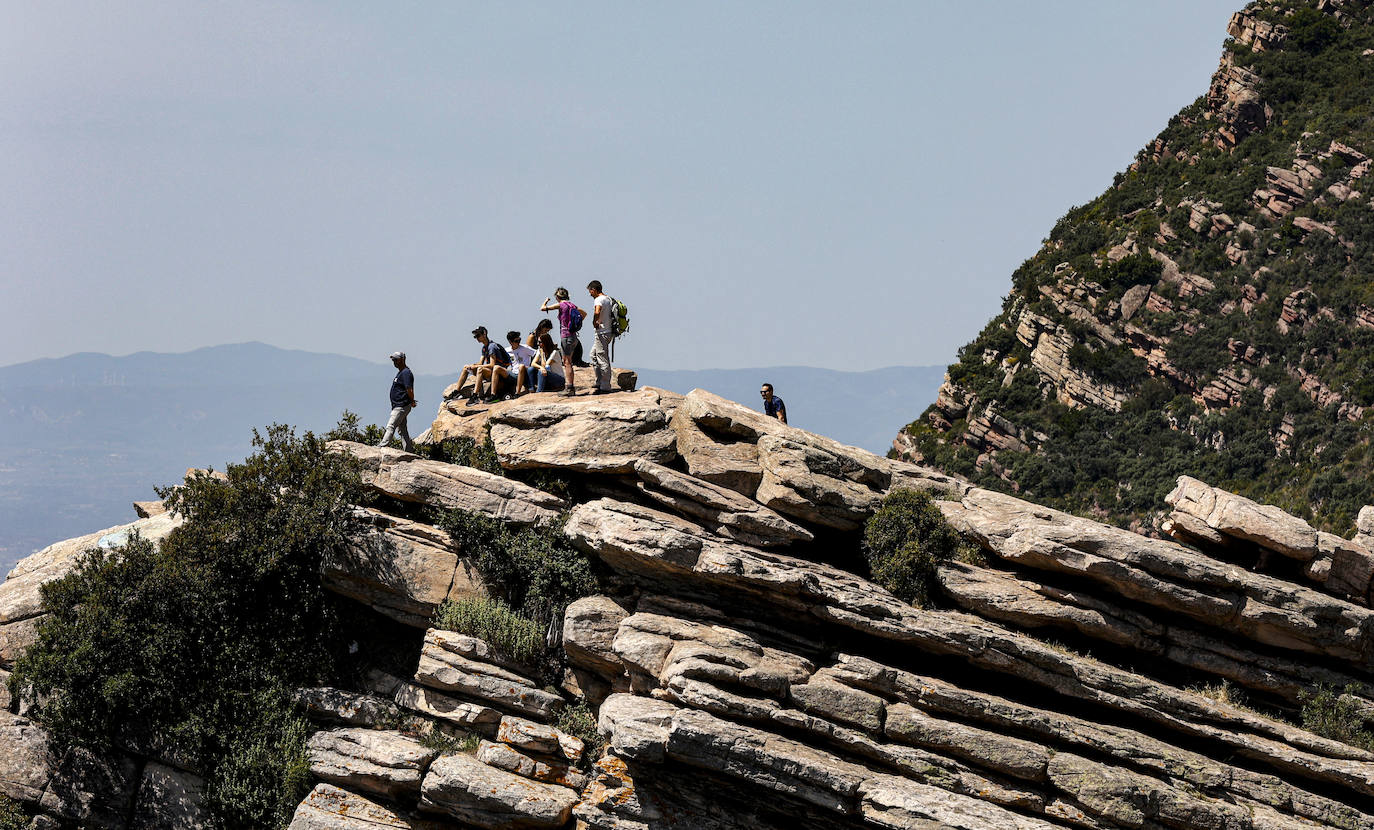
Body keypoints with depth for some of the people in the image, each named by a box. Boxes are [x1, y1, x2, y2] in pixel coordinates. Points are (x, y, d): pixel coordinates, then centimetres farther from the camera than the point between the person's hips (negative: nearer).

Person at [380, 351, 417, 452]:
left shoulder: (406, 373, -15)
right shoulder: (400, 372, 18)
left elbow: (409, 390, -21)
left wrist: (412, 402, -11)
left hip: (402, 407, -11)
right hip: (397, 406, 11)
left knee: (391, 426, -16)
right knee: (401, 429, 12)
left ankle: (382, 446, -21)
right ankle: (409, 450, 15)